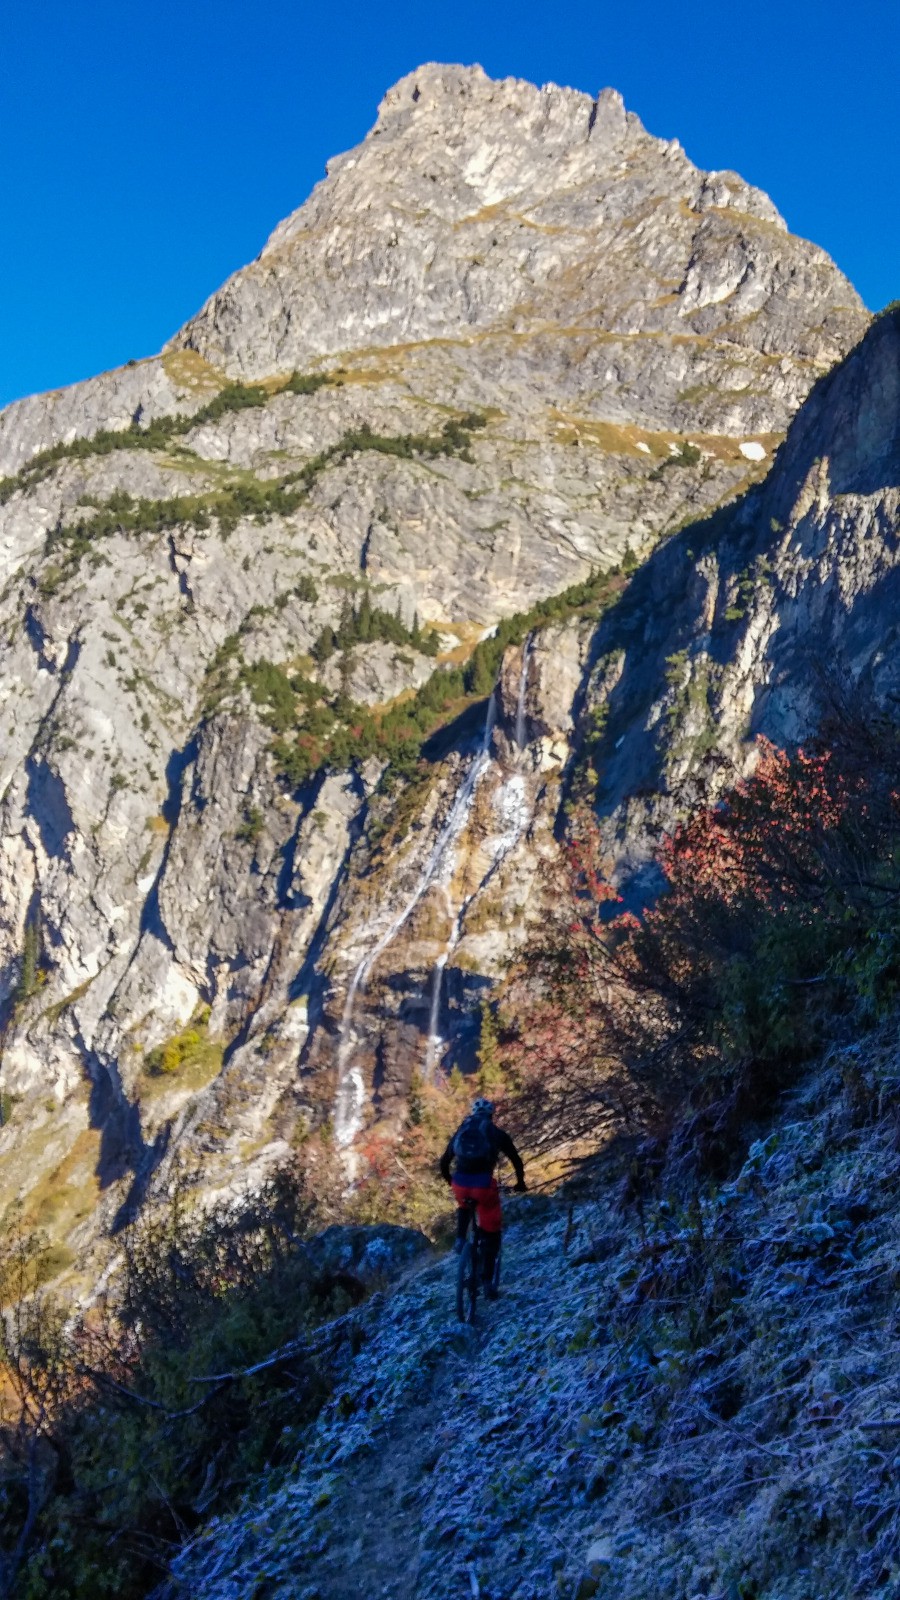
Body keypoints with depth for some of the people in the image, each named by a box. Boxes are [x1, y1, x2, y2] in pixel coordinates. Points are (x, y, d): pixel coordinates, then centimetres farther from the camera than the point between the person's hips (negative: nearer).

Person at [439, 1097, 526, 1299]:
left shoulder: (461, 1131, 22)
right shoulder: (497, 1133, 16)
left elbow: (444, 1162, 26)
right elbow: (516, 1160, 24)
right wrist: (520, 1182, 41)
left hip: (460, 1183, 3)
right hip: (484, 1183, -3)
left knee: (464, 1207, 38)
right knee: (491, 1232, 13)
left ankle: (460, 1240, 16)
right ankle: (487, 1281, 6)